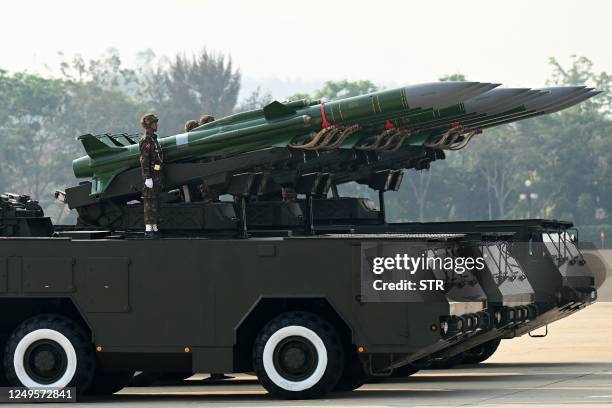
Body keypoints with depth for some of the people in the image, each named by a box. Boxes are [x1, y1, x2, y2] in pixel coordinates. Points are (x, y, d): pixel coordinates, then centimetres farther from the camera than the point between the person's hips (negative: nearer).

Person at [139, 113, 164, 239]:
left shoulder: (154, 139, 18)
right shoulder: (146, 140, -12)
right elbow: (144, 161, -18)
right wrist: (148, 178, -22)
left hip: (156, 175, 9)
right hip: (150, 175, -9)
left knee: (155, 203, 11)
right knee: (150, 203, -9)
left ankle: (154, 228, 14)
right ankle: (148, 230, -9)